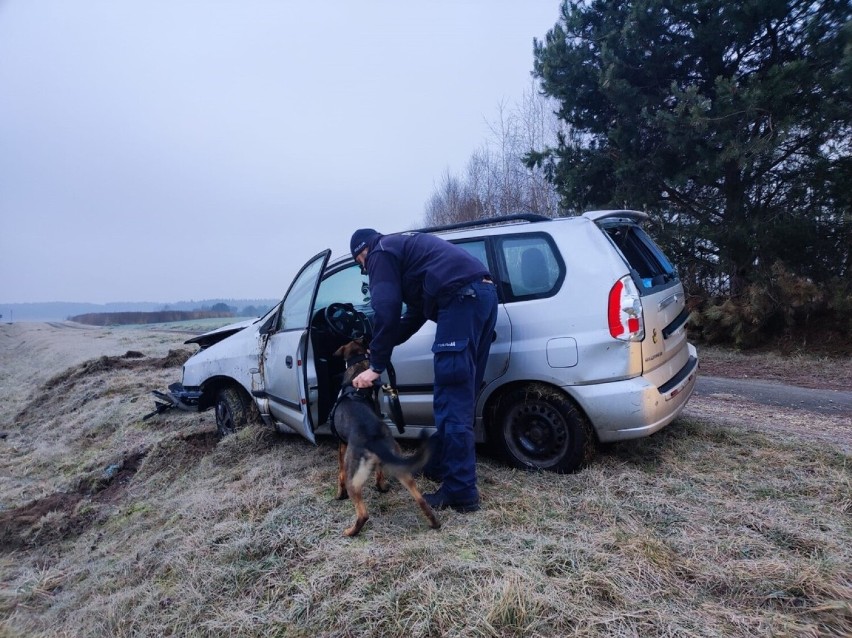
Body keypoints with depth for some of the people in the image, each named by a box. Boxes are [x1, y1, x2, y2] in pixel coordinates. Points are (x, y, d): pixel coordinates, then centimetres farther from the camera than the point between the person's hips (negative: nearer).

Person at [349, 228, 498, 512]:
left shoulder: (382, 252, 8)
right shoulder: (406, 246, 36)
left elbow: (386, 311, -6)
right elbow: (416, 311, 38)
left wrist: (377, 365, 0)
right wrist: (383, 346, 40)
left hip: (462, 298, -10)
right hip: (483, 293, 10)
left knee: (452, 400, -7)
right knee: (461, 395, 16)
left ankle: (461, 492, -2)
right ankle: (443, 465, 30)